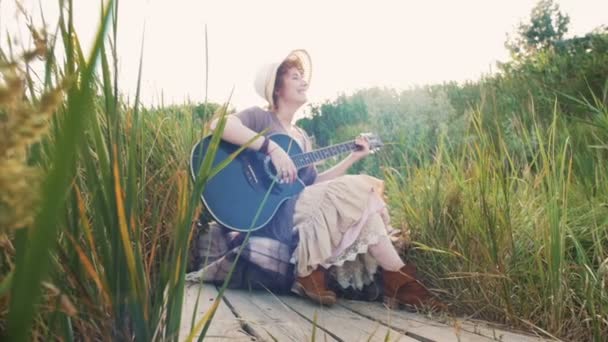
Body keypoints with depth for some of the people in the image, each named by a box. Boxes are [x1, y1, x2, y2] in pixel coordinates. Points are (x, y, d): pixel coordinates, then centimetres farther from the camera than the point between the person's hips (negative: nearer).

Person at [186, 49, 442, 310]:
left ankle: (311, 273, -11)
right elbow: (218, 124, -22)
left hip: (300, 208, 8)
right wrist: (272, 148, -28)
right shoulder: (261, 117, -2)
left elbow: (314, 183, 18)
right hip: (268, 214, -8)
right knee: (355, 192, -17)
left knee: (360, 199, -8)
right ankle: (399, 281, -9)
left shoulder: (302, 137, 23)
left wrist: (353, 158, 14)